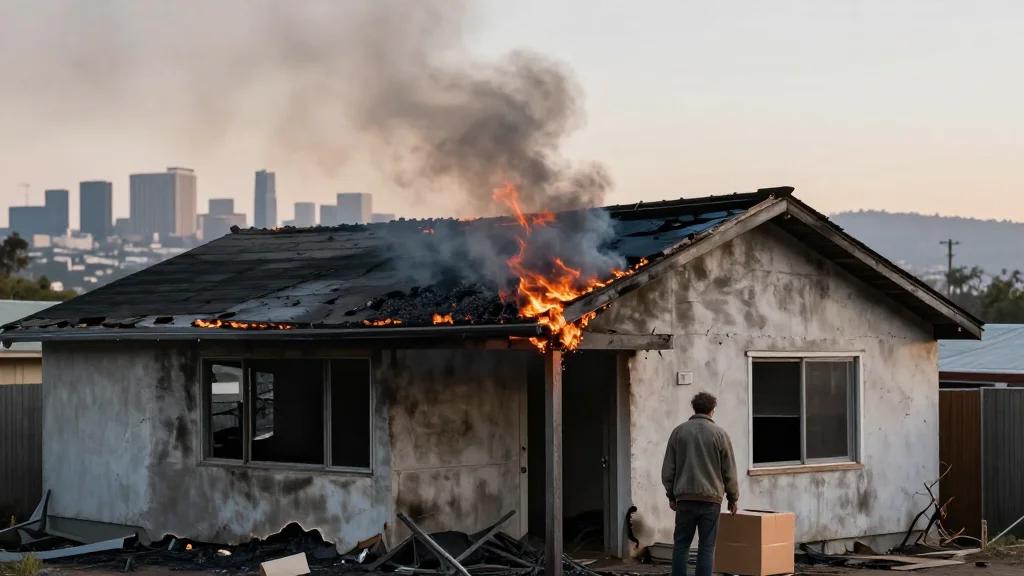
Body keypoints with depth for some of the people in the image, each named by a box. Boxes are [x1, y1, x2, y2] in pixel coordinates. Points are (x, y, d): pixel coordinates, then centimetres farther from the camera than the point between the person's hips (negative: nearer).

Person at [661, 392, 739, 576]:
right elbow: (729, 471, 3)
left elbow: (668, 468, 7)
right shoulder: (719, 434, -1)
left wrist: (671, 495, 16)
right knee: (706, 546, 2)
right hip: (711, 498, -1)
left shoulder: (679, 432, 4)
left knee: (681, 544, 7)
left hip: (685, 498, 1)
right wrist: (733, 498, 13)